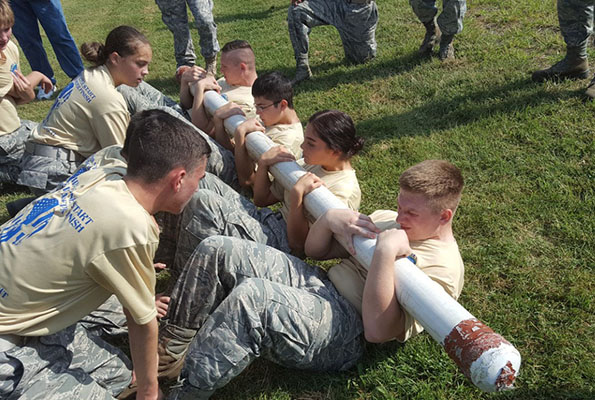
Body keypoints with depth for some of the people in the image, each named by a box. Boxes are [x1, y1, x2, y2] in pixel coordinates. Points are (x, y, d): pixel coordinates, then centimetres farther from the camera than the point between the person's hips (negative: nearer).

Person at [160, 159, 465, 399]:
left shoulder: (443, 268, -8)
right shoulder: (387, 219, 15)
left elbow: (377, 330, -21)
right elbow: (314, 250, 18)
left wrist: (385, 252, -26)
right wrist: (330, 218, -4)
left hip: (344, 327, -8)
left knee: (251, 296, -37)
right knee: (217, 250, -9)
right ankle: (168, 351, -1)